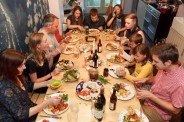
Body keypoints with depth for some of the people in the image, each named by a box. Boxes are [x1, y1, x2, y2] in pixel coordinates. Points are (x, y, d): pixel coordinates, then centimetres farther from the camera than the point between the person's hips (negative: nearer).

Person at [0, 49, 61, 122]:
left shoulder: (15, 76, -8)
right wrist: (47, 102, -29)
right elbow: (21, 115, -28)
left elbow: (29, 85, 12)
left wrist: (46, 83, -2)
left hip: (29, 109, 6)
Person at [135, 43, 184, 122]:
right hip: (149, 99, 7)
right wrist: (146, 80, -10)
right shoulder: (165, 68, -11)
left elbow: (175, 110, -22)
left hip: (157, 111, -6)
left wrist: (150, 96, -26)